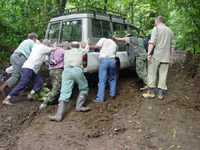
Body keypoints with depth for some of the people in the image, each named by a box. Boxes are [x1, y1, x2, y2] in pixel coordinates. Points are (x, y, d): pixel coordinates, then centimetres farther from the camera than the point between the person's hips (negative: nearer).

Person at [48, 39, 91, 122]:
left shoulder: (66, 52, 31)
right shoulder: (81, 51, 27)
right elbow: (87, 49, 50)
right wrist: (87, 43, 71)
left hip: (66, 71, 2)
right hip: (77, 70, -1)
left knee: (64, 93, -4)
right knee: (84, 89, 20)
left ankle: (59, 115, -16)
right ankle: (79, 106, 5)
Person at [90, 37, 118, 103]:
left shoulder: (103, 39, 18)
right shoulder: (115, 44, 30)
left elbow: (97, 46, 2)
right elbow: (113, 53, 20)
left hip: (103, 60, -3)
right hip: (112, 60, 3)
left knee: (102, 80, -4)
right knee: (113, 79, 21)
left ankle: (100, 98, -5)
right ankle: (112, 95, 22)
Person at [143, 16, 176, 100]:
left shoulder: (156, 29, 0)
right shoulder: (170, 31, 18)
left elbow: (152, 42, -13)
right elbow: (172, 45, 17)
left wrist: (149, 54, -15)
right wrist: (171, 56, 22)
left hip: (156, 55, -5)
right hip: (166, 57, 5)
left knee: (152, 73, 3)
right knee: (163, 74, 7)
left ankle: (151, 92, 7)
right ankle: (160, 93, 10)